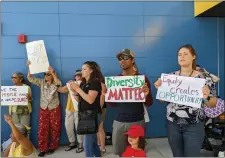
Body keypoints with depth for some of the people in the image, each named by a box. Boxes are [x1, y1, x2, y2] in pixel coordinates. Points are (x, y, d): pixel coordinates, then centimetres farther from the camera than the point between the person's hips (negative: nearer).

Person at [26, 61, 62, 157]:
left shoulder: (55, 84, -7)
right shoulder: (41, 82, 2)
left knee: (55, 129, 7)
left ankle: (52, 147, 23)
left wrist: (52, 72, -45)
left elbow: (59, 83, -32)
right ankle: (43, 149, 12)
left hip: (54, 109, -2)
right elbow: (30, 78, -9)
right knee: (42, 129, 1)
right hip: (43, 109, 3)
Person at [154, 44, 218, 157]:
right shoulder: (171, 76, 2)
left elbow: (213, 104, -4)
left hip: (194, 126, -3)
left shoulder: (202, 77, -6)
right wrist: (159, 88, -11)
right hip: (173, 124, 3)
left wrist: (207, 97, -25)